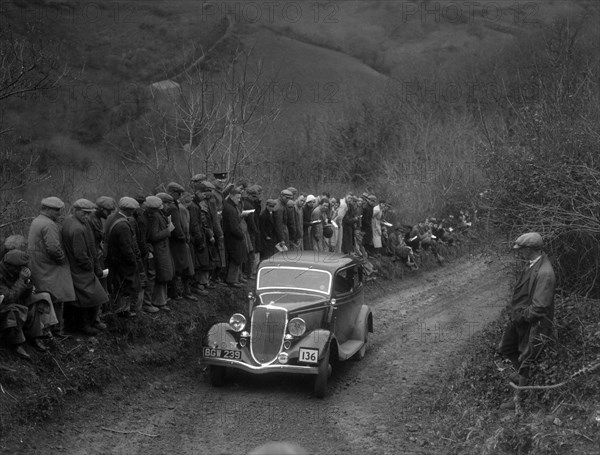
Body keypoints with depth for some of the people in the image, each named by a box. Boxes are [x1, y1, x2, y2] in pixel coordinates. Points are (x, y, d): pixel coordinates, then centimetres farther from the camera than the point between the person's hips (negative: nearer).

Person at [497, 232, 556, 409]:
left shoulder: (544, 273, -30)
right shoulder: (529, 264, -1)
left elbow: (539, 307, -31)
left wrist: (521, 316, -19)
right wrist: (513, 310, 4)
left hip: (533, 324, -9)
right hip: (519, 318, 9)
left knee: (524, 359, 7)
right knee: (504, 349, 23)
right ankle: (522, 374, 49)